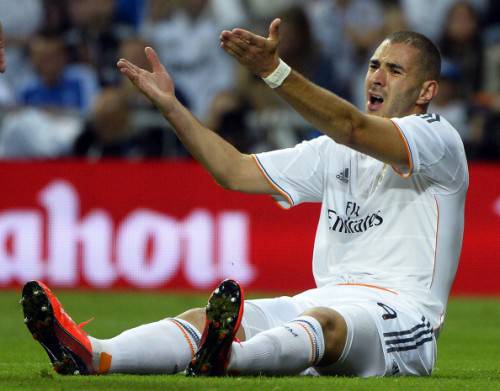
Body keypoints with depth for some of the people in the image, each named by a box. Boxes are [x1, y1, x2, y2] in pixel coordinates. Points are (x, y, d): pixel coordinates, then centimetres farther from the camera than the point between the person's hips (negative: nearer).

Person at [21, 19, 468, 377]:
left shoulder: (437, 137, -1)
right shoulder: (335, 151, 23)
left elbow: (352, 129, -21)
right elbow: (237, 171, 18)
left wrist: (273, 69, -33)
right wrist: (171, 105, 7)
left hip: (399, 315, -7)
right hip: (324, 302, 7)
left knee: (324, 322, -41)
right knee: (202, 318, -19)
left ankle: (225, 358, -73)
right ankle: (93, 356, -45)